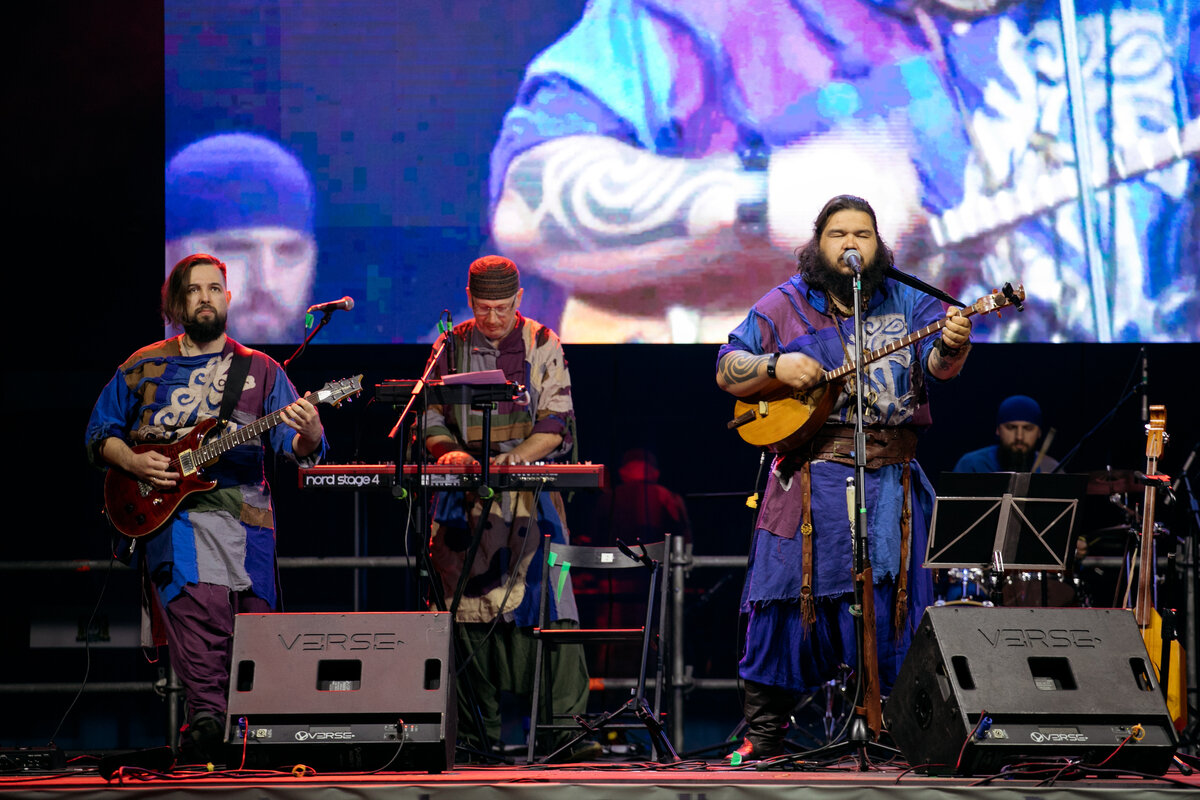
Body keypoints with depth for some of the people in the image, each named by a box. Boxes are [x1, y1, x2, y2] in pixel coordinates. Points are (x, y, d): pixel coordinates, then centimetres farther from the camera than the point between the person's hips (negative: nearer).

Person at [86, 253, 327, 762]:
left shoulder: (260, 371, 14)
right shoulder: (143, 368, 14)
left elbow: (292, 445, 5)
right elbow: (100, 433, 20)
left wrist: (308, 437, -18)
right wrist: (133, 462, 0)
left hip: (244, 511, 1)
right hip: (170, 510, -1)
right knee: (201, 605, -23)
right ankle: (207, 713, -24)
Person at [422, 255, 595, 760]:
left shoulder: (542, 345, 5)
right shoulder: (450, 348, 10)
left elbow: (556, 420, 0)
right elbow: (431, 416, 11)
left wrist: (518, 455, -18)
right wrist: (449, 450, -11)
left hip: (531, 494, -2)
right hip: (468, 500, 2)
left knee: (546, 600, -11)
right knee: (471, 604, -1)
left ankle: (568, 724, -12)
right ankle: (477, 731, 3)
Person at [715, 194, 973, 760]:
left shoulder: (907, 303, 9)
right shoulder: (786, 305, 6)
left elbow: (936, 363, -6)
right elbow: (727, 371, 6)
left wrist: (951, 345, -29)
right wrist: (777, 366, -13)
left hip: (889, 480, 1)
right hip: (810, 475, -1)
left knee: (888, 607, 2)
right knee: (789, 599, -2)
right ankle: (764, 735, 5)